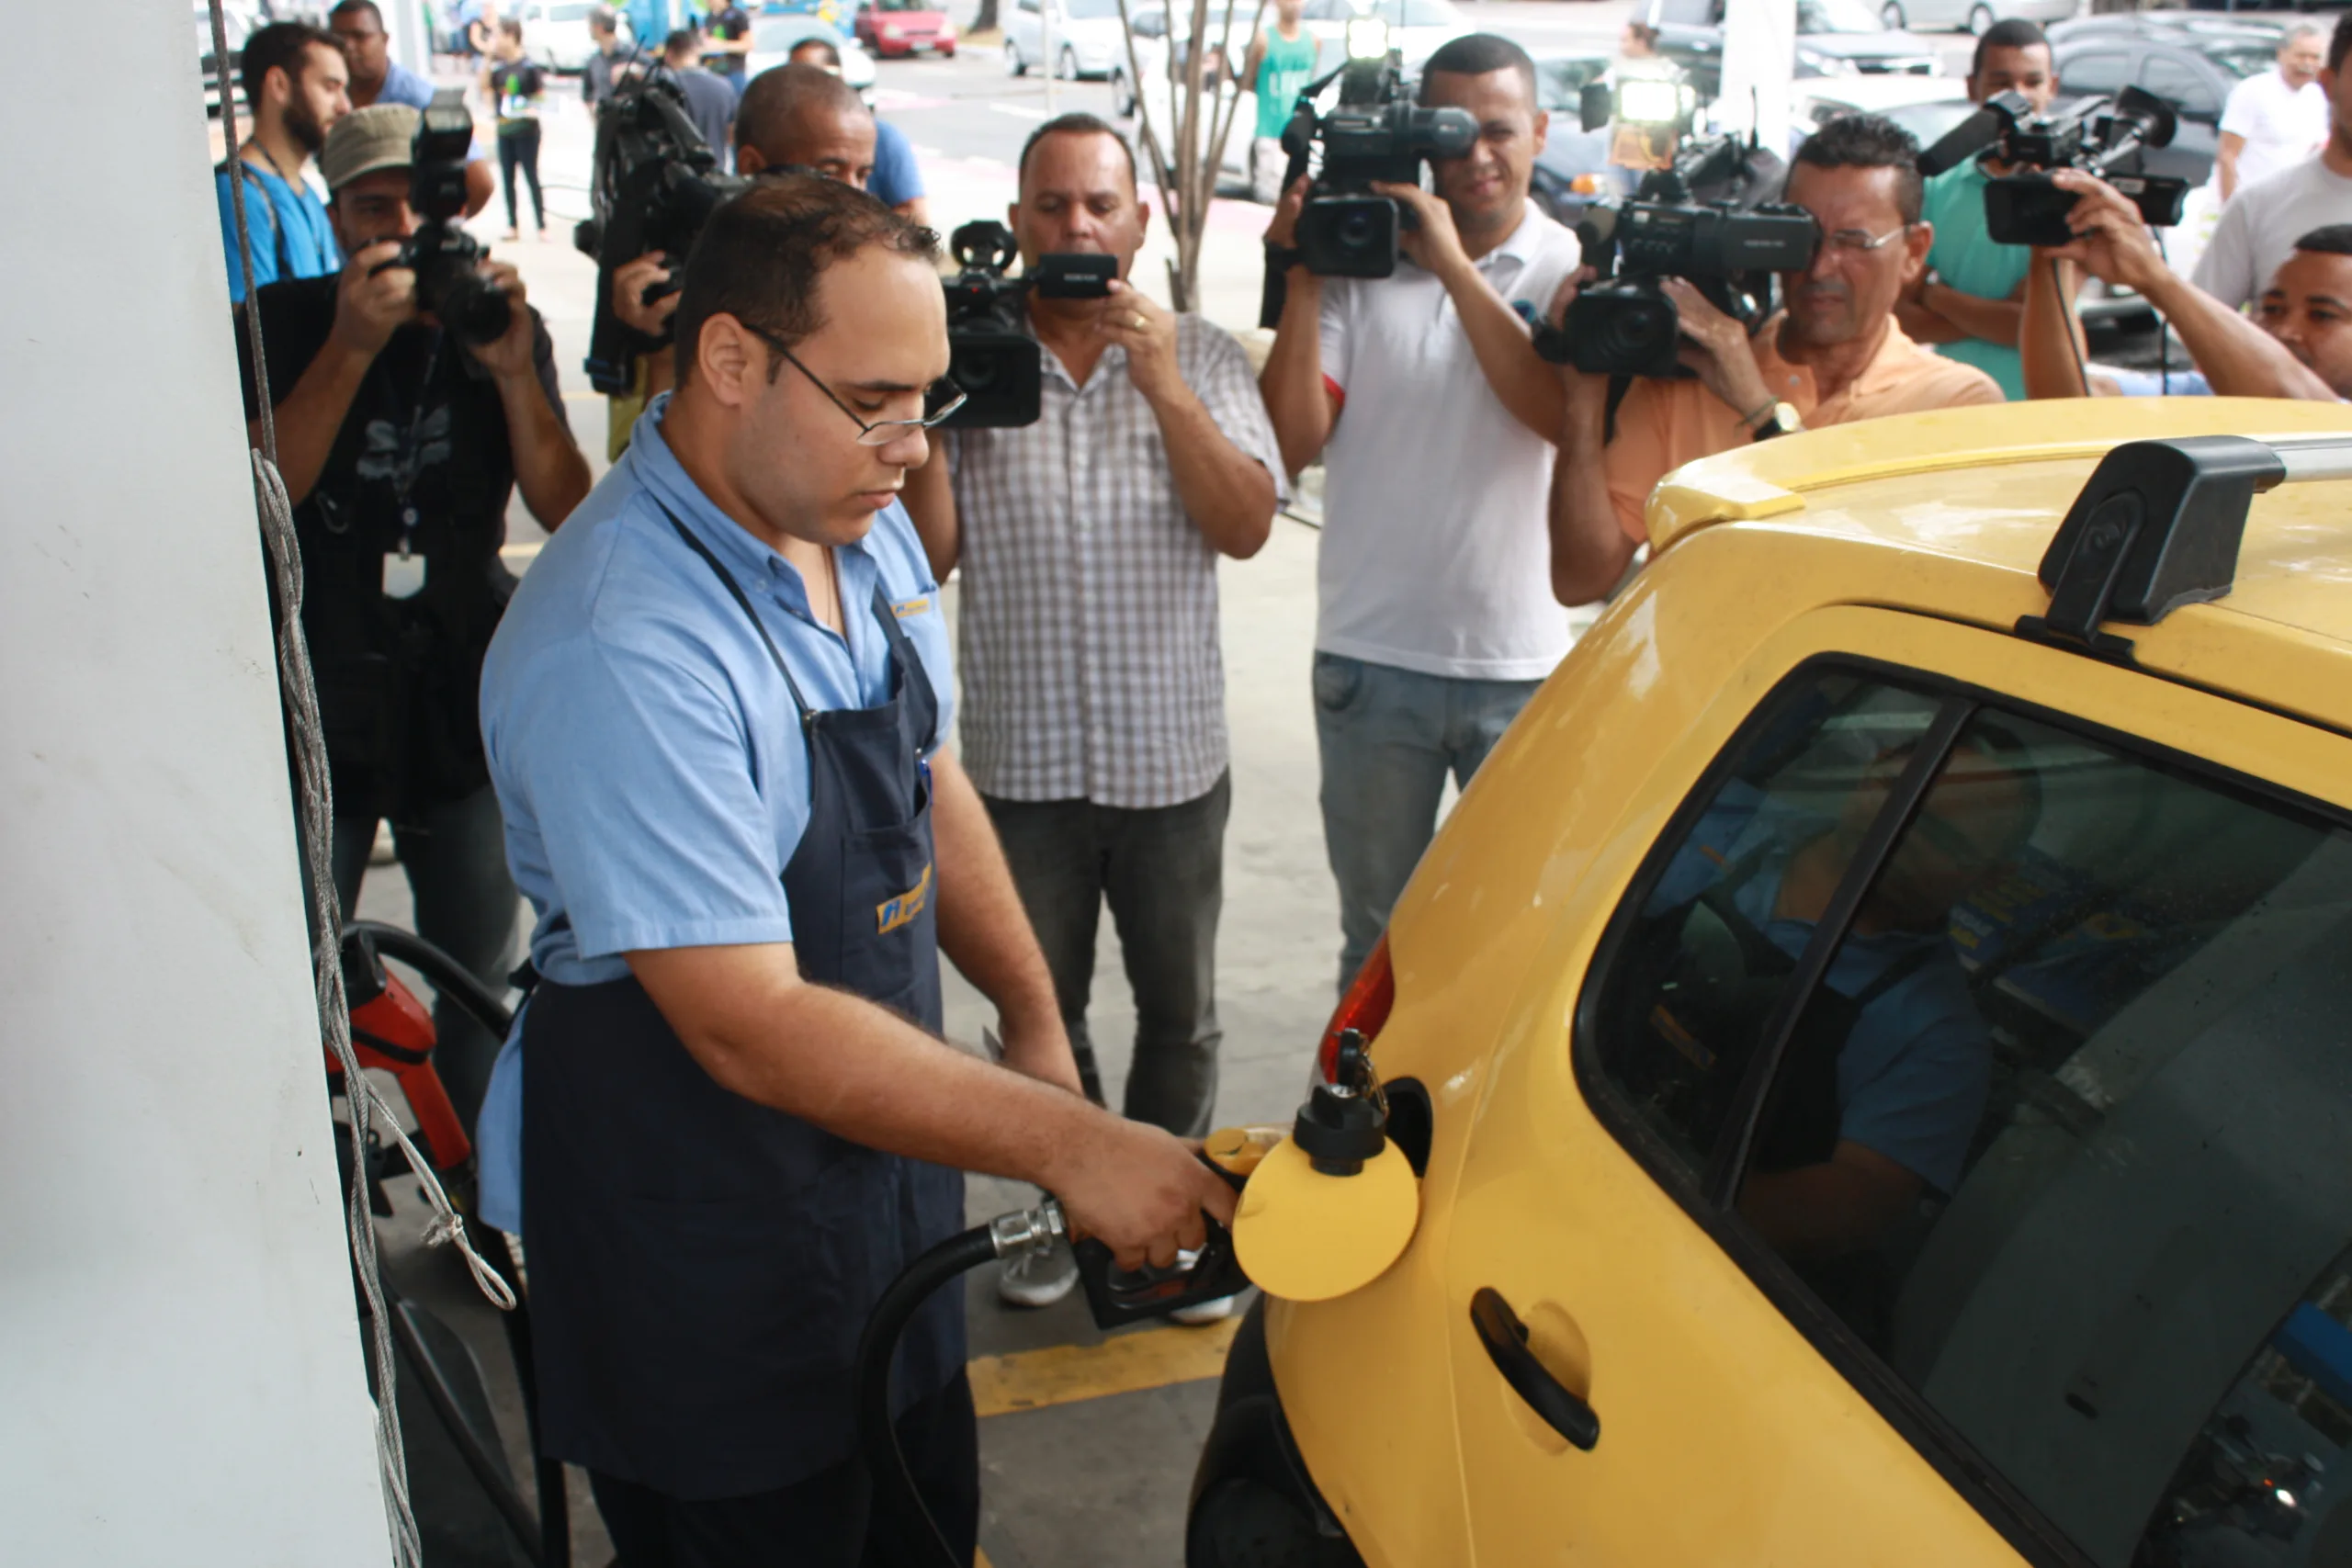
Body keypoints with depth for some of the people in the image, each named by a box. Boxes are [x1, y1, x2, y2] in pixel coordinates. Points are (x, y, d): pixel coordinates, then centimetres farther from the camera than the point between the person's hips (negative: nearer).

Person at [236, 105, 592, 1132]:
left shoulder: (503, 323, 3)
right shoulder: (281, 325, -3)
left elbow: (564, 508, -7)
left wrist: (513, 372, -21)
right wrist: (352, 348, -24)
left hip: (464, 697, 2)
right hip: (321, 702, -2)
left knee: (478, 986, 11)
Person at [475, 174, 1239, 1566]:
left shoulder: (865, 533, 0)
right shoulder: (621, 649, -30)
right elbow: (750, 1028, -30)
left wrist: (1034, 1016, 4)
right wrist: (1068, 1145, -28)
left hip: (882, 1155, 8)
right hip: (707, 1260, -8)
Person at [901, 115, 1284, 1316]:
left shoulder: (1200, 356, 0)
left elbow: (1246, 526, -11)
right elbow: (930, 553, -6)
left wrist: (1162, 381, -19)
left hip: (1170, 754, 0)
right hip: (1020, 755, 0)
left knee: (1179, 1013, 14)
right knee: (1038, 1010, 15)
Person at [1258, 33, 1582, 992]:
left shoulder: (1570, 269, 0)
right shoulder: (1360, 258, 0)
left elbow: (1561, 413, -19)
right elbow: (1294, 442, -6)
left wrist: (1455, 265, -19)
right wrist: (1301, 277, -12)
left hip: (1524, 664, -1)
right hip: (1372, 659, 1)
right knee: (1377, 932, 18)